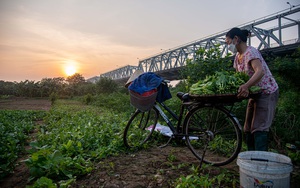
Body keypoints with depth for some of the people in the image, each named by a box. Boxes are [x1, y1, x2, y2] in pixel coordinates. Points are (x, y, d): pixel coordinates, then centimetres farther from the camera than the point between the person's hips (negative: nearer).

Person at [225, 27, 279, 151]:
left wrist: (246, 86, -52)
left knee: (259, 129, -14)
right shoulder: (238, 56, 7)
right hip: (255, 94, 9)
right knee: (248, 129, 10)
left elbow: (260, 71, -38)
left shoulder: (251, 52, -21)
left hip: (267, 92, -9)